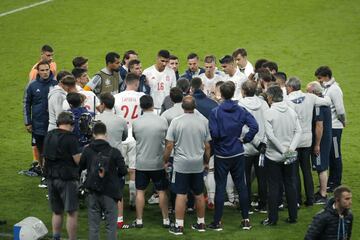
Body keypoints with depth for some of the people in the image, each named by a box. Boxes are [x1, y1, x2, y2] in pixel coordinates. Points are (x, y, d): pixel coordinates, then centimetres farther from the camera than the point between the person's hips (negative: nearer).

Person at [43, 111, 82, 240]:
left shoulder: (48, 136, 7)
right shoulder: (70, 138, -14)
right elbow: (78, 160, -15)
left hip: (51, 178, 7)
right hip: (67, 179, -7)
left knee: (57, 212, 17)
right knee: (72, 213, -1)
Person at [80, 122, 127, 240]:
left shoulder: (87, 151, -4)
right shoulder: (114, 152, -11)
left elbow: (80, 167, 7)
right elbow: (123, 171, -9)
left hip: (93, 193, 2)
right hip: (109, 193, -2)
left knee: (93, 226, 9)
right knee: (111, 225, 4)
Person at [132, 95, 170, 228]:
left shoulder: (136, 122, -9)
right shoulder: (162, 121, -10)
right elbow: (166, 140, 3)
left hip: (141, 163, 0)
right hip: (158, 162, 0)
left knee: (140, 191, 8)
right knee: (162, 191, 10)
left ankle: (139, 220, 10)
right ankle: (165, 219, 14)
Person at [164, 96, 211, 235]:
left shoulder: (176, 122, -10)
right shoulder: (203, 121, -2)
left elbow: (169, 145, -9)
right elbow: (207, 146, 3)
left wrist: (165, 161, 4)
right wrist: (206, 161, 17)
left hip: (181, 164, -3)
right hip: (198, 164, 3)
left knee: (181, 195, 1)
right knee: (199, 194, 13)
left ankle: (179, 226, 1)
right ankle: (201, 223, 22)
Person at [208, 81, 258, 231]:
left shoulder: (216, 112, -11)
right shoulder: (241, 111, -1)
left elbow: (214, 133, -18)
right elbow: (254, 126, -12)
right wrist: (245, 139, 1)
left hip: (221, 155, -3)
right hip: (238, 154, 3)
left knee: (220, 187, 2)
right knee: (241, 186, 10)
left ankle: (217, 221, 6)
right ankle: (246, 220, 13)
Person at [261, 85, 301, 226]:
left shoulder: (269, 113, -13)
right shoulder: (291, 111, 2)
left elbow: (270, 135, -19)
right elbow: (298, 131, -4)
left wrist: (283, 150, -15)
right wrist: (291, 148, -11)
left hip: (273, 155, -4)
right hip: (290, 157, 4)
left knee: (274, 187, 3)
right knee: (291, 185, 12)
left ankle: (272, 219, 7)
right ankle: (293, 216, 17)